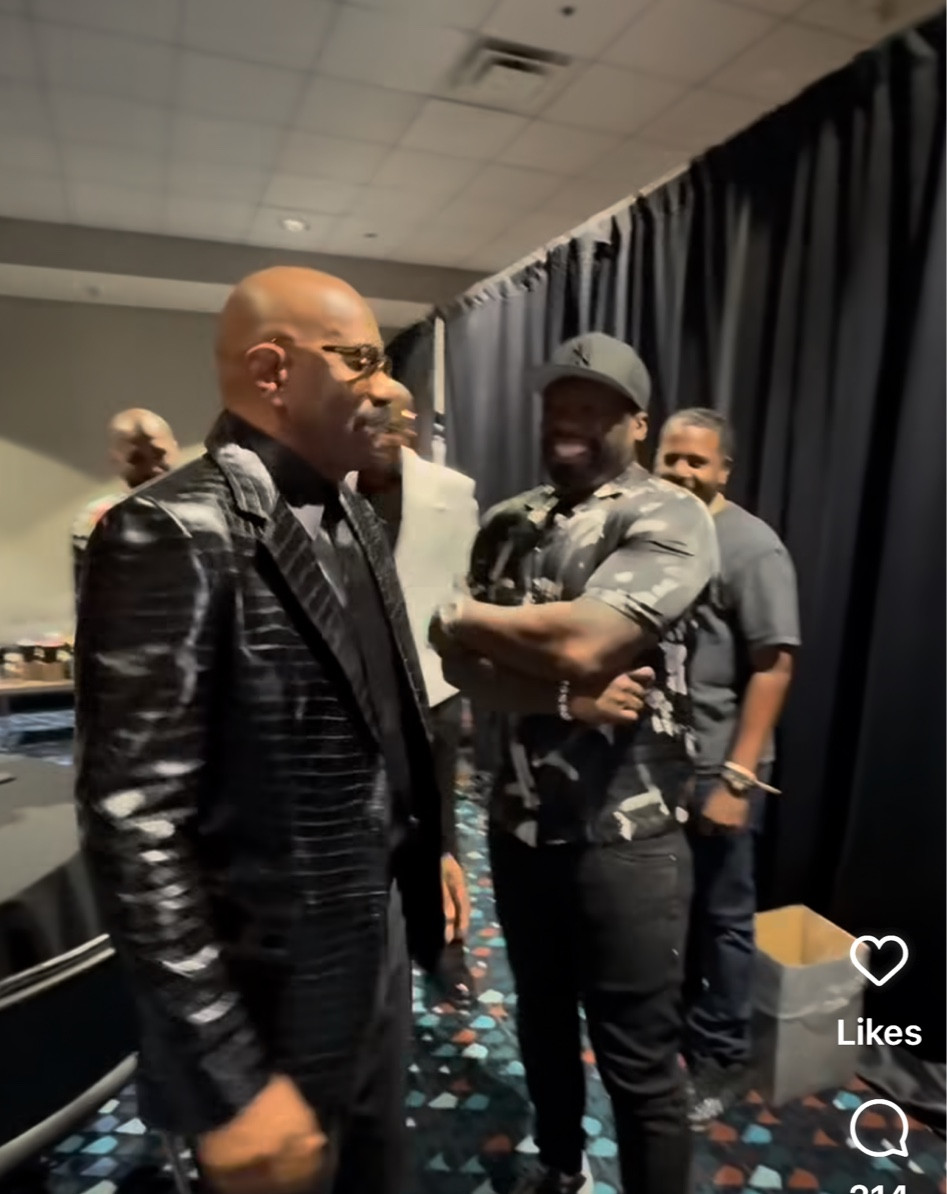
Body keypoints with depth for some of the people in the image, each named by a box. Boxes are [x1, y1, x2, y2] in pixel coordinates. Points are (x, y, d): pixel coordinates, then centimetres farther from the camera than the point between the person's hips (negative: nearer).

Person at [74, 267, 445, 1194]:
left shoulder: (354, 520, 4)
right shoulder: (173, 533, -22)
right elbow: (134, 826, -24)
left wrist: (428, 854, 16)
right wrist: (232, 1082, -20)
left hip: (379, 942, 8)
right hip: (274, 993, -7)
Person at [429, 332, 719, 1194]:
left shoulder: (670, 518, -13)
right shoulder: (507, 525, 5)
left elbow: (580, 643, -26)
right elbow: (463, 664, -3)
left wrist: (458, 614, -10)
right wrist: (564, 698, -21)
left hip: (626, 835, -6)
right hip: (520, 820, 6)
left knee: (640, 1062, 11)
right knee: (541, 1019, 26)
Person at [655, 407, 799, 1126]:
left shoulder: (752, 548, -13)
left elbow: (774, 667, -16)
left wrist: (738, 777, -19)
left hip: (713, 771, -6)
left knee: (720, 917, 11)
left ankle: (720, 1058, 31)